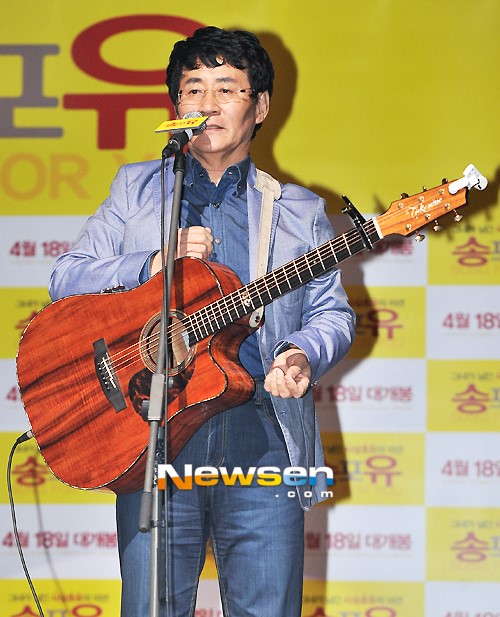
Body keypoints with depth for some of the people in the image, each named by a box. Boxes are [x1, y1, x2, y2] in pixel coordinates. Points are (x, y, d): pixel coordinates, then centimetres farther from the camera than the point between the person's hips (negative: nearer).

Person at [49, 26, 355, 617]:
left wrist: (304, 353, -10)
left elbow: (332, 312, 13)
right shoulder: (137, 188, 16)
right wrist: (154, 264, -7)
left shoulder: (298, 212, 17)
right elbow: (66, 279, 9)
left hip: (260, 431, 0)